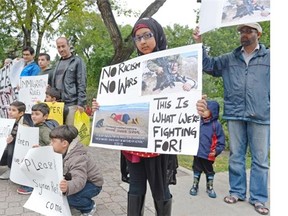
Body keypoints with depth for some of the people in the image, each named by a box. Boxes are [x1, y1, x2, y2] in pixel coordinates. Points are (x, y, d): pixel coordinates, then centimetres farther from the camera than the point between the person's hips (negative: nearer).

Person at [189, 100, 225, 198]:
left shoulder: (216, 124, -11)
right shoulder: (199, 122, -1)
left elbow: (221, 140, -9)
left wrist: (216, 150, -16)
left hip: (209, 155, -3)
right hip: (197, 153, 3)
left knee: (209, 171, 16)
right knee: (197, 170, 17)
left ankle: (210, 187, 35)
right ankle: (195, 186, 34)